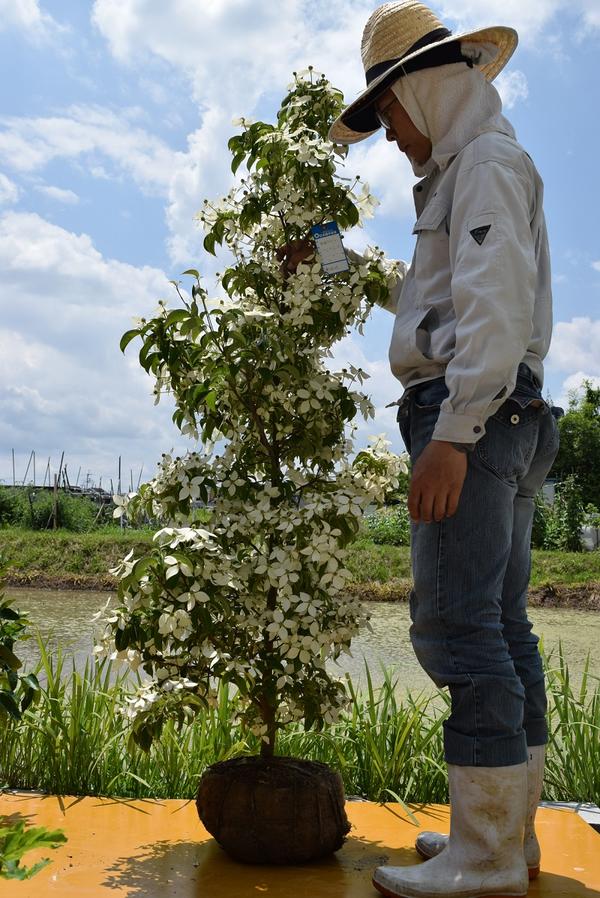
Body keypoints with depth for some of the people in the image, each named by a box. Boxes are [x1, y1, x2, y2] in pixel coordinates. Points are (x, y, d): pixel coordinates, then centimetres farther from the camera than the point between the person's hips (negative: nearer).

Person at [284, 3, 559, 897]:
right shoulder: (466, 175, 28)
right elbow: (422, 294, 36)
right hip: (507, 424, 11)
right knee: (502, 627, 8)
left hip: (474, 414, -10)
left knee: (460, 628, -13)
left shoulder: (487, 159, -4)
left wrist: (453, 430, -24)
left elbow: (493, 305, -18)